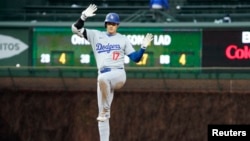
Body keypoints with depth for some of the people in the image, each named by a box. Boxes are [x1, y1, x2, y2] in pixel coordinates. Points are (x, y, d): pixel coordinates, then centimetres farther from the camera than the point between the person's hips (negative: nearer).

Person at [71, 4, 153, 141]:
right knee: (102, 115, -1)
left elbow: (136, 58, 8)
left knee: (102, 79, -39)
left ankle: (105, 111, -24)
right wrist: (84, 16, -12)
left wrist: (143, 47, -9)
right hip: (103, 76, 3)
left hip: (118, 74, -3)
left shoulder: (123, 39, 10)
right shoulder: (95, 35, 13)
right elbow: (76, 29, 3)